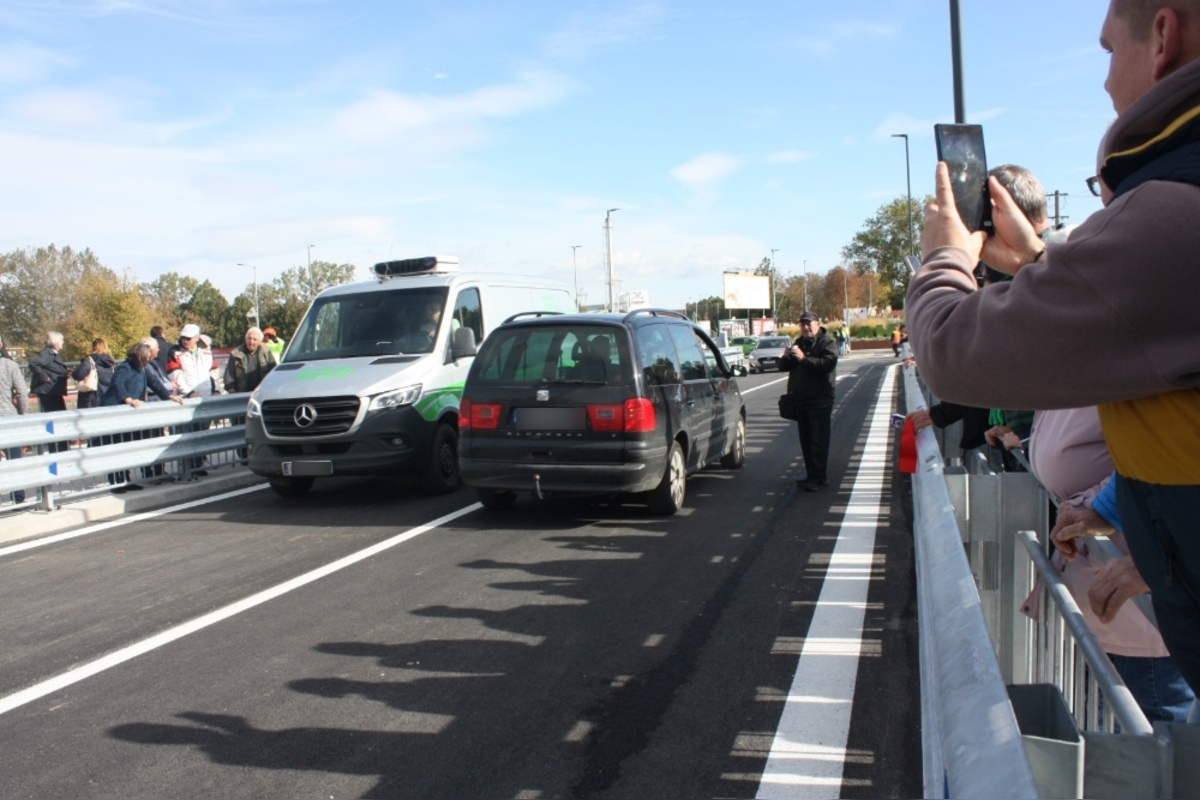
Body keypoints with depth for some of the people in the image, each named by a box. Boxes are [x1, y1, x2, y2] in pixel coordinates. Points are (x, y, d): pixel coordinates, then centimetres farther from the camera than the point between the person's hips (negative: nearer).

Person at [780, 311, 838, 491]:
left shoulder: (826, 343, -6)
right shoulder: (798, 342, 17)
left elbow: (828, 363, -24)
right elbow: (783, 367, 14)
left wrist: (804, 358, -27)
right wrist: (786, 357, -8)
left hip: (820, 401, -7)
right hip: (801, 400, 7)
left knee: (818, 441, -8)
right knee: (806, 441, 11)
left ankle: (820, 478, -5)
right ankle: (811, 475, 18)